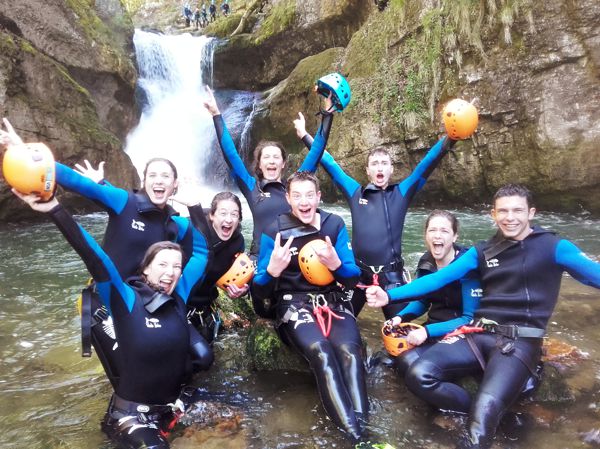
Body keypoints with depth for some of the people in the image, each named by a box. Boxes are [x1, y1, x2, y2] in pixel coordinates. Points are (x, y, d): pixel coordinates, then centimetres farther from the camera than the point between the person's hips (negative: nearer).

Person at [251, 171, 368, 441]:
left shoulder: (334, 225, 5)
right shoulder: (274, 231, -1)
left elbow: (354, 278, 6)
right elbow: (259, 291, -1)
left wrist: (336, 264, -17)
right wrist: (272, 269, -24)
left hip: (333, 301, 3)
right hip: (293, 304, -2)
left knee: (349, 350, -30)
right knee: (321, 351, -33)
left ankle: (361, 425, -33)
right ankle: (353, 433, -36)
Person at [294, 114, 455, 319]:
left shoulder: (401, 193, 6)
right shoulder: (356, 193, 7)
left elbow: (427, 163, -1)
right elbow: (329, 164, 10)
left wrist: (449, 138, -14)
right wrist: (305, 135, 11)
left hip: (391, 273, 0)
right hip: (358, 271, 1)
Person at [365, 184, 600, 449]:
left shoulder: (553, 247, 4)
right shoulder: (482, 252, 14)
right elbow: (438, 279, 5)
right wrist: (390, 295, -6)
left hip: (521, 342, -5)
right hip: (479, 335, 5)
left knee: (484, 412, -30)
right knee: (419, 376, -16)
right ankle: (491, 412, -2)